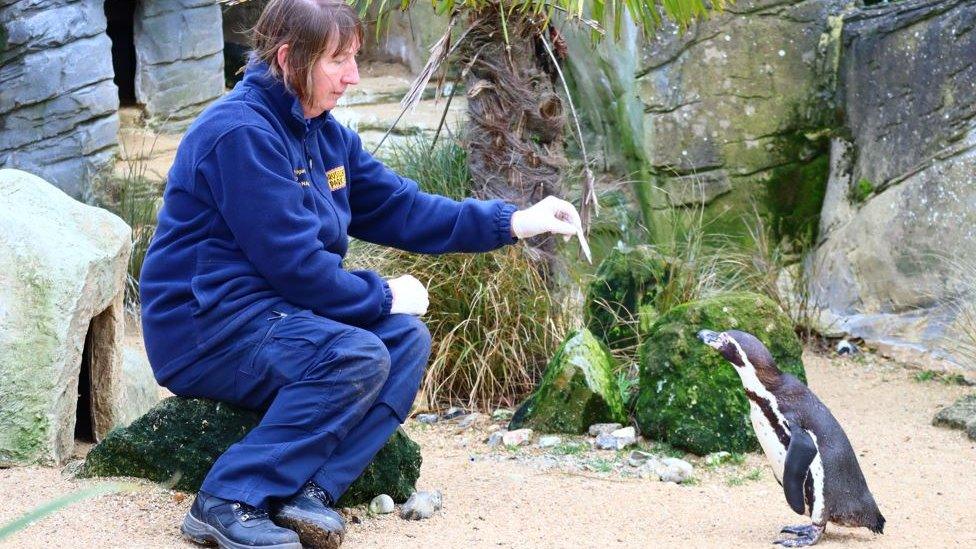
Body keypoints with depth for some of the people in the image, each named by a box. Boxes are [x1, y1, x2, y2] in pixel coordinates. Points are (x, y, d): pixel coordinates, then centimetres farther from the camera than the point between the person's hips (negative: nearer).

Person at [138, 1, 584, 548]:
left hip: (273, 312, 10)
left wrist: (513, 221, 2)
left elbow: (400, 207, 10)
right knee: (356, 356, -27)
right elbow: (292, 263, -22)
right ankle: (229, 502, -23)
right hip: (205, 327, -10)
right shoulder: (241, 133, -20)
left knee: (407, 338, -4)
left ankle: (310, 490, -16)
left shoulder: (327, 134, 10)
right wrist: (382, 297, -11)